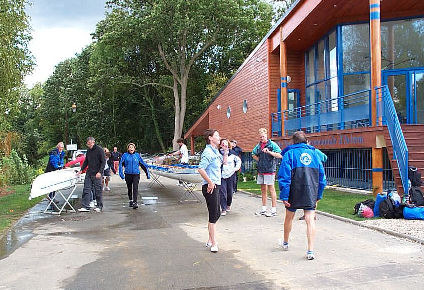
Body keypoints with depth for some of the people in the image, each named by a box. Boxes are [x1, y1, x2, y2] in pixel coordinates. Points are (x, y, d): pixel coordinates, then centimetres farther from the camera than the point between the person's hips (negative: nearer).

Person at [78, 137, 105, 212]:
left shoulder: (100, 150, -7)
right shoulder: (89, 150, 13)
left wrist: (100, 172, -19)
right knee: (86, 190, 1)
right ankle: (85, 206, 4)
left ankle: (99, 206, 13)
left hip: (97, 174, -6)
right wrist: (81, 170, 13)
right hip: (89, 173, 6)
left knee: (98, 190, 1)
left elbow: (103, 162, -11)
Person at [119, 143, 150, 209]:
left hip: (136, 174, -1)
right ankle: (130, 200, 31)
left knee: (135, 188, -12)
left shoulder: (137, 155, 6)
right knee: (129, 188, 13)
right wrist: (121, 173, -15)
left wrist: (147, 173, 11)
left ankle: (135, 202, -13)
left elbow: (143, 164, 12)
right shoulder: (125, 155, 2)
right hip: (128, 174, 1)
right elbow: (121, 164, -2)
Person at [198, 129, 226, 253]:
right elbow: (201, 169, -25)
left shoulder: (215, 151, 14)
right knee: (214, 215, -5)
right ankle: (213, 244, 4)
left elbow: (223, 162, 28)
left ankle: (210, 240, 29)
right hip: (210, 187, -10)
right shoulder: (208, 152, -15)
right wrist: (210, 182, -21)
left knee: (216, 214, 17)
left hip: (215, 186, 10)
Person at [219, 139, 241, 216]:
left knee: (230, 191, 10)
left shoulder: (232, 152, 2)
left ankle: (228, 205, 35)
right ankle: (223, 209, -2)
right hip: (222, 175, -1)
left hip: (231, 175, 2)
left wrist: (236, 168, 5)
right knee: (222, 192, -8)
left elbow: (238, 160, 14)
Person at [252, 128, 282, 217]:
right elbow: (254, 155, 27)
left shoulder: (272, 144, -6)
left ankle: (274, 210, 0)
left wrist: (269, 152, -24)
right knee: (263, 190, 12)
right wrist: (260, 160, 11)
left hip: (269, 170, -7)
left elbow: (280, 155, -14)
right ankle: (264, 209, 21)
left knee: (271, 189, -4)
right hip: (261, 170, 7)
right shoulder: (258, 145, 13)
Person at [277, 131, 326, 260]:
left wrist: (284, 196, -10)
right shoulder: (314, 153, 9)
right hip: (311, 193, 2)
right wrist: (318, 195, 17)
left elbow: (284, 176, -11)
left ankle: (285, 243, 37)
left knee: (289, 217, 17)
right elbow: (322, 177, 11)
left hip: (294, 192, -1)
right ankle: (310, 251, -7)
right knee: (310, 220, 1)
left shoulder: (290, 153, -2)